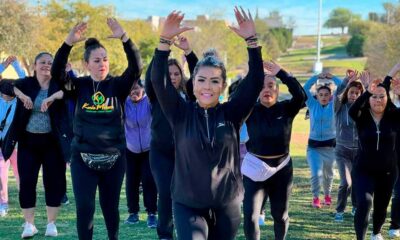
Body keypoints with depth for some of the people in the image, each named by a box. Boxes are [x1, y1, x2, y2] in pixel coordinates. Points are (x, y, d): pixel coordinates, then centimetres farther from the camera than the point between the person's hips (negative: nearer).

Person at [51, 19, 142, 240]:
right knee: (84, 208, -4)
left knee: (110, 206, 12)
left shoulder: (117, 85, -1)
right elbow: (57, 72, -16)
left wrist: (124, 38, -29)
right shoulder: (79, 86, 0)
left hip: (114, 157, 1)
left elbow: (136, 68, -17)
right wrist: (69, 42, -29)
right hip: (83, 157, 0)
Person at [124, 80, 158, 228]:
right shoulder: (125, 103, -8)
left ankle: (152, 214, 0)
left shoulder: (149, 101, -14)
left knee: (149, 181, -8)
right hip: (130, 150, 3)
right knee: (131, 181, 6)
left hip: (149, 149, -2)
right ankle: (133, 212, 19)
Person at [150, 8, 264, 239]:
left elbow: (256, 81, -9)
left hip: (227, 206, 2)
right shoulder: (181, 114, -2)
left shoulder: (231, 114, -1)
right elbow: (159, 80, -13)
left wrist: (251, 39, -19)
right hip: (188, 206, -1)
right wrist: (165, 39, -24)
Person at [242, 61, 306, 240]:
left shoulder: (286, 109, -4)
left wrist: (280, 73, -25)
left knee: (280, 215, 16)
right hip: (255, 168, -1)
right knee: (250, 216, -11)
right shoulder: (250, 110, -5)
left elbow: (301, 95, -22)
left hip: (281, 168, 1)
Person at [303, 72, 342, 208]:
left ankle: (327, 195, 39)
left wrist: (332, 78, -9)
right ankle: (315, 197, 7)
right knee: (316, 174, -12)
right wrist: (317, 77, -12)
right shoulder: (313, 105, -1)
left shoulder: (334, 105, -2)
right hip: (314, 145, -1)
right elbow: (305, 89, -9)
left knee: (328, 173, 16)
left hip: (331, 145, 1)